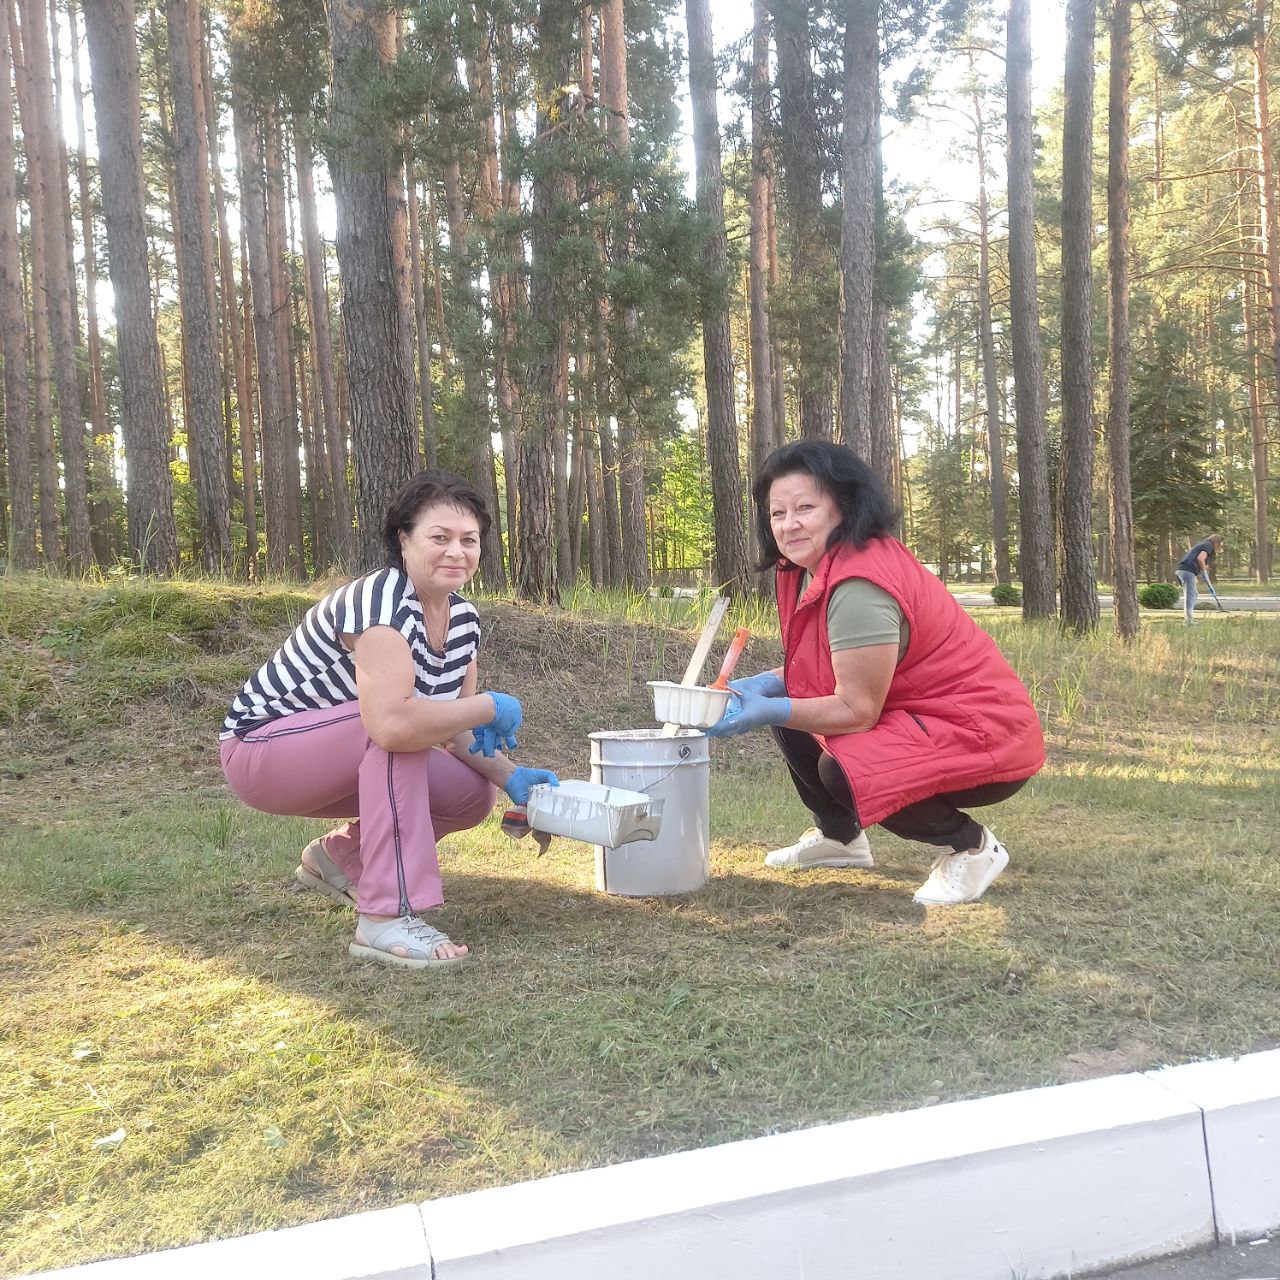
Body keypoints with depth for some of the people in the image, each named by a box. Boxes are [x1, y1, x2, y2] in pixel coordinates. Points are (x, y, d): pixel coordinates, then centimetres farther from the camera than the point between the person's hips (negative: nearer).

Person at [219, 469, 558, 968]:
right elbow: (392, 722, -44)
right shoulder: (382, 599, -29)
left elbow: (455, 730, 0)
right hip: (262, 749, -8)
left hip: (342, 759, 8)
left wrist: (510, 776, -17)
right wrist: (492, 707, -31)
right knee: (398, 728, -33)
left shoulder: (463, 618, -2)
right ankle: (387, 917, -30)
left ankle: (338, 855, 18)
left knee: (473, 795, -4)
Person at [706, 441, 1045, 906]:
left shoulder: (859, 586, -27)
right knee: (789, 709, 10)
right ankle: (839, 836, 27)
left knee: (842, 771, -31)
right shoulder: (809, 566, 3)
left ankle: (971, 847, -4)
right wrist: (767, 684, -6)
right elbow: (817, 667, 11)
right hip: (911, 714, 10)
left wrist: (772, 711, -28)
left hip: (982, 735, -10)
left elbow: (858, 710, -25)